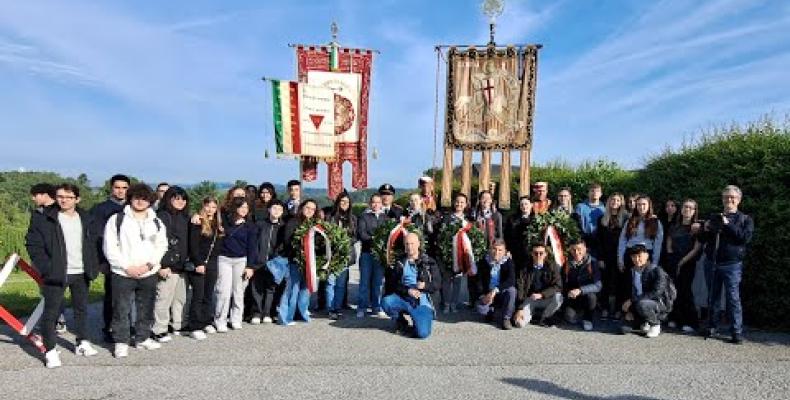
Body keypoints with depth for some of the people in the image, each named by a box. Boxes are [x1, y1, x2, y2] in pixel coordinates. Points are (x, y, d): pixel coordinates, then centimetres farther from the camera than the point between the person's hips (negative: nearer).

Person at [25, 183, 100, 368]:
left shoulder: (85, 218, 7)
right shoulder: (42, 218, -6)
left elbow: (93, 243, 13)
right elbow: (33, 244, -8)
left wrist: (92, 266, 4)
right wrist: (46, 268, -16)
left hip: (81, 273, 4)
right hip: (56, 274, -4)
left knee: (82, 309, 14)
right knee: (51, 311, 1)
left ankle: (83, 343, 28)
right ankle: (50, 351, 10)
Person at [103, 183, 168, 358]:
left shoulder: (157, 223, 9)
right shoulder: (117, 220, -1)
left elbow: (161, 246, 5)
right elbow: (110, 247, -5)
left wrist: (149, 264, -10)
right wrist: (127, 266, -11)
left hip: (149, 274, 3)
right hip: (122, 273, -3)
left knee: (146, 309, 12)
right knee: (121, 310, 2)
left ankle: (143, 338, 26)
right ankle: (121, 342, 15)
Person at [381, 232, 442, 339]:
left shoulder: (429, 262, 2)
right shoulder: (400, 263, 7)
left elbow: (437, 284, 1)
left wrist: (425, 285, -20)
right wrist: (407, 291, -18)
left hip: (422, 302, -2)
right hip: (403, 298, 2)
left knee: (423, 333, -22)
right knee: (386, 302, -29)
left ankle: (417, 320, 17)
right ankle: (402, 324, 2)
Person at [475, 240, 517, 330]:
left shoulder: (508, 262, -8)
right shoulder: (484, 262, -2)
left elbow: (511, 280, -23)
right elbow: (479, 280, -3)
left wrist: (496, 290, -35)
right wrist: (483, 295, -20)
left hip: (502, 294, 0)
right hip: (487, 294, 1)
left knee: (511, 290, -33)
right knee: (481, 309, -29)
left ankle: (506, 318, -16)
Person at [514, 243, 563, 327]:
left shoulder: (552, 266, -4)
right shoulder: (525, 268, -3)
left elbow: (557, 286, -13)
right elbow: (519, 289, -7)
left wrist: (541, 294, -27)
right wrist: (520, 309, -16)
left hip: (546, 299, 1)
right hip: (529, 299, -1)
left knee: (558, 297, -32)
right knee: (520, 323, -23)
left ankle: (544, 318, -4)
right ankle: (531, 314, 14)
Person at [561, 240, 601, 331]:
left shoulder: (592, 263, -12)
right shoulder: (567, 265, -3)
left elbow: (597, 286, -21)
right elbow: (563, 284, 5)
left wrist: (580, 290, -33)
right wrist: (568, 293, -13)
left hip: (587, 296, -1)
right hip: (573, 299, 1)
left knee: (591, 295, -35)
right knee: (569, 317, -24)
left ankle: (587, 319, -5)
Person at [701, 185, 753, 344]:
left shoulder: (745, 219, 5)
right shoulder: (714, 218, 17)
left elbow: (746, 238, -12)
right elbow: (704, 239, 21)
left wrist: (728, 225, -15)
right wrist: (705, 230, 0)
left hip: (732, 265, -4)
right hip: (713, 263, 4)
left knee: (733, 298, -4)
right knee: (713, 298, 10)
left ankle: (737, 332, 3)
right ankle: (711, 327, 20)